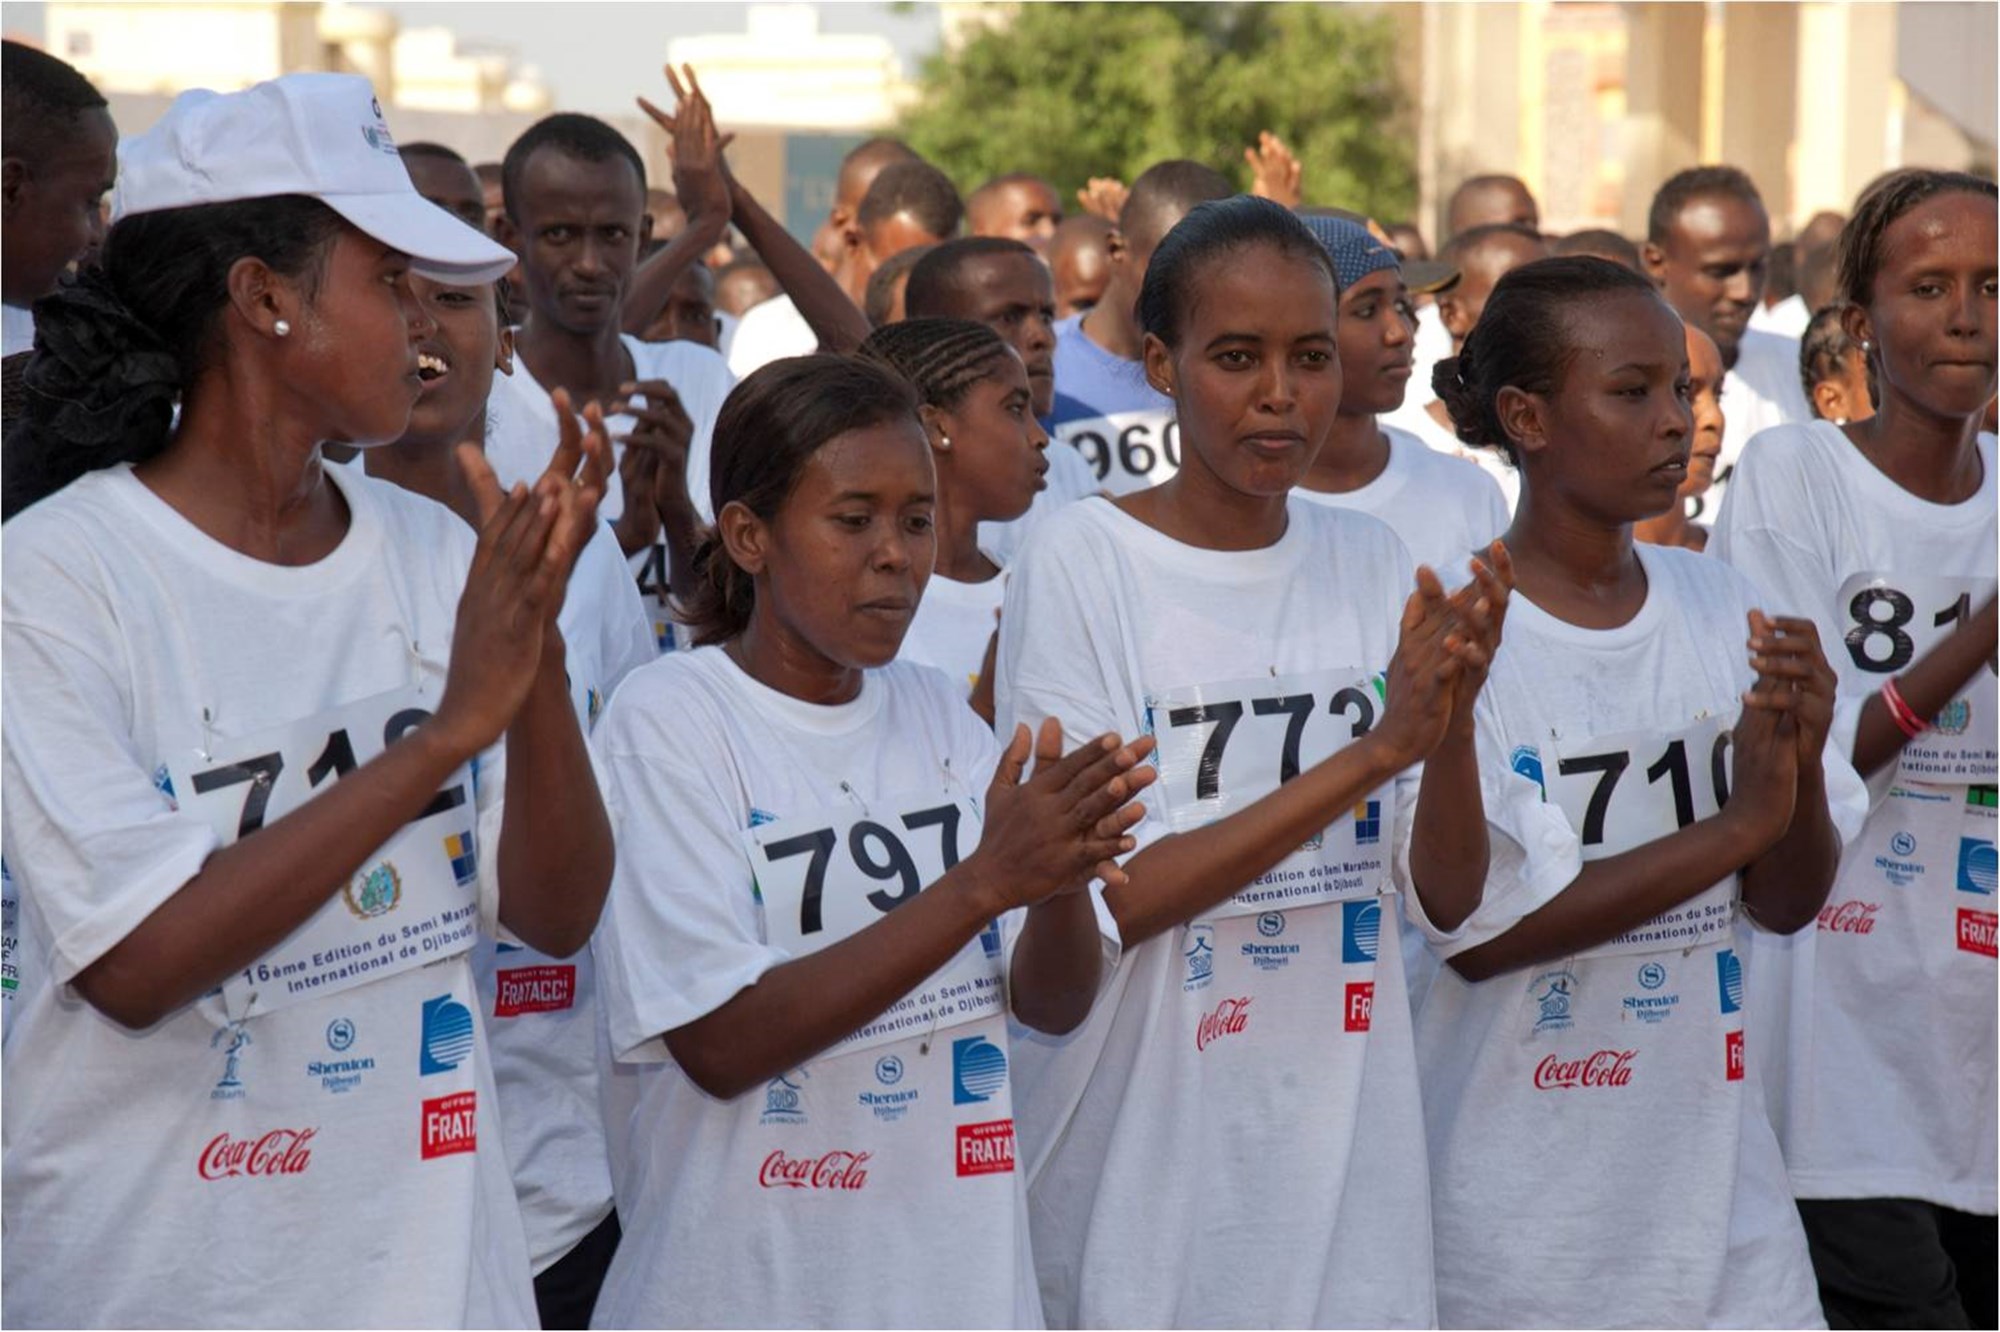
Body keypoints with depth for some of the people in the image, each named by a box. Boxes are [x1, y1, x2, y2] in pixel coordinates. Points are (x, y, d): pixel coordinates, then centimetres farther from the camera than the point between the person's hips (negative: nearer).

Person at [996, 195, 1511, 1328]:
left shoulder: (1373, 564, 4)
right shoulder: (1081, 564, -9)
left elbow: (1451, 897, 1)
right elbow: (1104, 897, -18)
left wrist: (1454, 725, -19)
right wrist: (1377, 748, -22)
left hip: (1345, 1145, 4)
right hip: (1149, 1166, -4)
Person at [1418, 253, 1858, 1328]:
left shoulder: (1720, 607, 2)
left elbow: (1789, 907, 5)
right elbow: (1475, 931, -18)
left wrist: (1801, 761, -15)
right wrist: (1738, 822, -18)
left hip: (1712, 1175, 5)